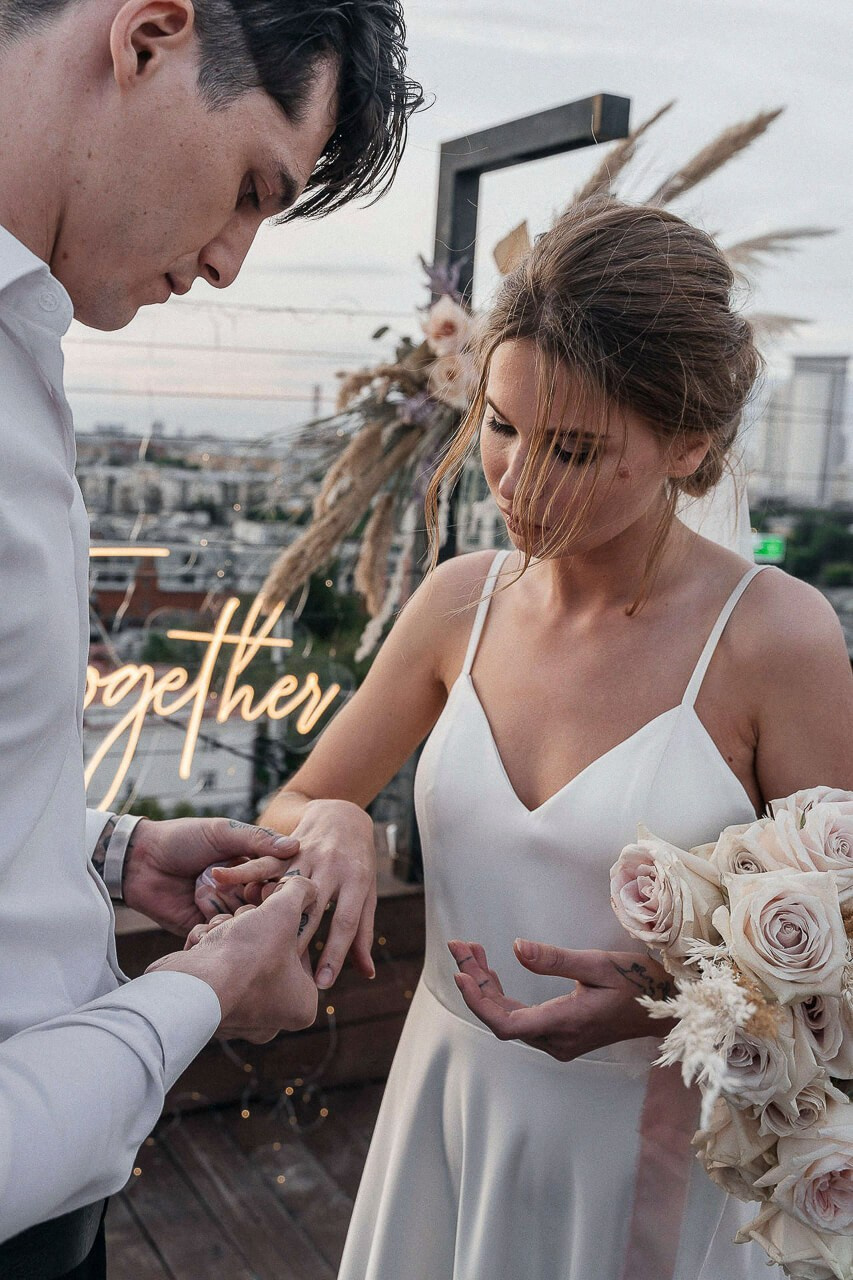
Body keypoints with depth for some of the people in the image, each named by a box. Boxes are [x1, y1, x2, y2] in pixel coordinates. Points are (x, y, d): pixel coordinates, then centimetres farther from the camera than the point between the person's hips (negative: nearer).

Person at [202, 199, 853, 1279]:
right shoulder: (461, 601, -6)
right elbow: (291, 804, 5)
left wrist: (672, 997, -27)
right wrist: (329, 829, -17)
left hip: (652, 1156, -4)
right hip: (442, 1111, 4)